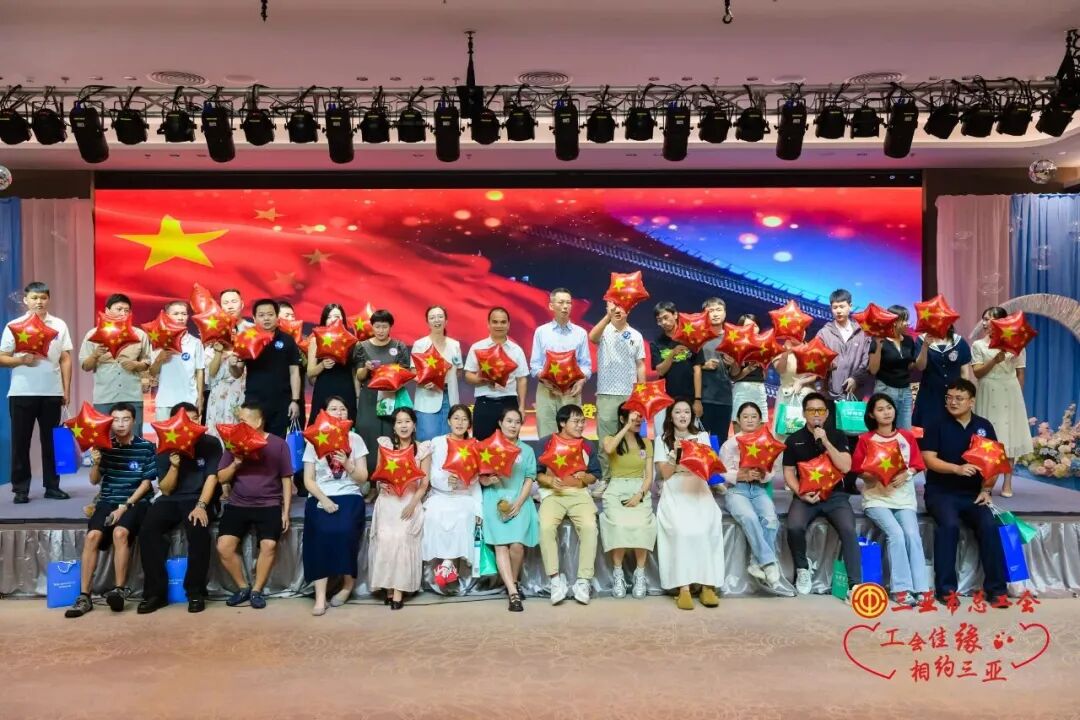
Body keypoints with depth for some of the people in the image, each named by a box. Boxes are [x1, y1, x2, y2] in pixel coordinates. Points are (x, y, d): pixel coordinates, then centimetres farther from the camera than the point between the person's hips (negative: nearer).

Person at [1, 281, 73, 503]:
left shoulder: (59, 325, 6)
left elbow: (65, 360, 7)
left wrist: (66, 390, 2)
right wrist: (21, 360, -17)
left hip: (52, 393, 1)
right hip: (22, 393, -1)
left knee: (51, 441, 6)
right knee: (20, 441, 4)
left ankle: (52, 486, 14)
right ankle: (21, 489, 11)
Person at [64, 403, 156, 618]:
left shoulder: (146, 447, -2)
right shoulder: (105, 446, 6)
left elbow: (146, 483, -2)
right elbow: (94, 481, 10)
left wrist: (125, 506, -12)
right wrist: (96, 463, -11)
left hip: (134, 502, -3)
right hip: (107, 501, 3)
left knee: (120, 532, -31)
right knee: (92, 536, -22)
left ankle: (120, 589, -20)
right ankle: (84, 596, -16)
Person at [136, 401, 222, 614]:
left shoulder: (210, 444, -2)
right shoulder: (165, 448, 3)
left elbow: (212, 478, -9)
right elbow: (166, 490, 1)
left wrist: (201, 506, -23)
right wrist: (174, 466, -17)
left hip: (198, 499, -3)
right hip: (171, 500, 3)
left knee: (199, 531, -32)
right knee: (148, 530, -25)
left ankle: (196, 592, -16)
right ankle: (156, 591, -14)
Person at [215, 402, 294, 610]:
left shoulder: (278, 444, 1)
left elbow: (286, 479, 4)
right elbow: (221, 478, 7)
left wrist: (286, 511, -2)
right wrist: (235, 464, -13)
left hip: (269, 505, -2)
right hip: (237, 504, 3)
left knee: (269, 545, -23)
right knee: (224, 546, -16)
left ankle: (257, 590, -2)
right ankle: (242, 587, 6)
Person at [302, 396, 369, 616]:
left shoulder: (355, 439, 9)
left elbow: (363, 478, 6)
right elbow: (308, 480, 3)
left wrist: (347, 465, -12)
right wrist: (323, 499, -13)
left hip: (349, 496, 0)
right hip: (320, 498, 0)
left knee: (344, 530, -28)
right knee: (320, 531, -29)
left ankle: (349, 582, -2)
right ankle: (320, 596, -25)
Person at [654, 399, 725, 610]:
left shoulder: (702, 437, 15)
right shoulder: (662, 440, 12)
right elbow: (666, 474, 4)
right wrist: (675, 452, -9)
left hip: (699, 493, 1)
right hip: (674, 495, -1)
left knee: (703, 529, -30)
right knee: (683, 529, -31)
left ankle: (707, 585, -28)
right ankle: (683, 586, -31)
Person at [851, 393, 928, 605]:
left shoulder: (907, 436, 8)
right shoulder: (865, 439, 2)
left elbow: (916, 465, 6)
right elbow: (859, 469, -1)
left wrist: (905, 475, -15)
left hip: (905, 497, 2)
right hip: (876, 498, -2)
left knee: (912, 535, -20)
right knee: (896, 533, -24)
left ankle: (921, 588, -16)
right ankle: (901, 588, -19)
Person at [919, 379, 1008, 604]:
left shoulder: (984, 426, 9)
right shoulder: (937, 425, 0)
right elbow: (929, 459, -9)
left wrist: (986, 489, -3)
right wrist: (957, 469, -23)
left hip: (973, 494, 3)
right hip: (940, 492, -3)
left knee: (989, 525, -23)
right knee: (949, 524, -30)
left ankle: (996, 587, -9)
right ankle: (945, 587, -20)